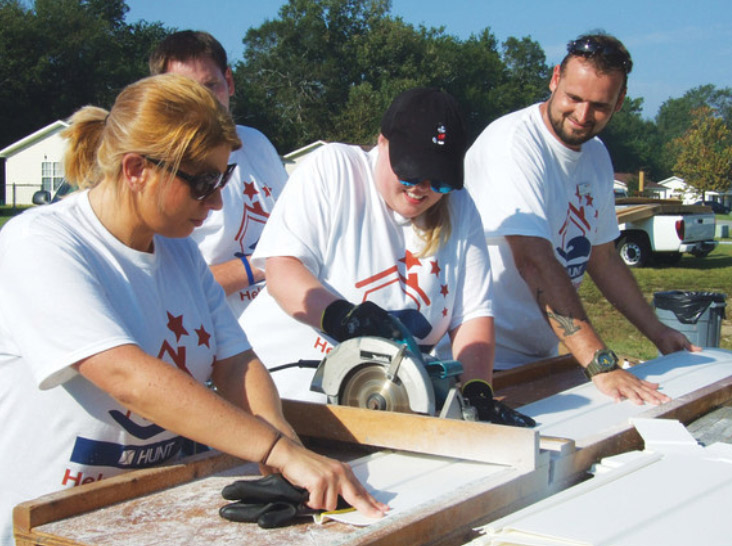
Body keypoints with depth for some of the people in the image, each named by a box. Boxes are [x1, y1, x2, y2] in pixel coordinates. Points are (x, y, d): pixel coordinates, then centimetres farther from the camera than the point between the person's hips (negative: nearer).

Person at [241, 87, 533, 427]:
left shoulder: (460, 209, 8)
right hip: (280, 385, -7)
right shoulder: (332, 168, -5)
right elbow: (282, 271, -14)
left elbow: (472, 315, 1)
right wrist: (339, 315, -32)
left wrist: (478, 393, -15)